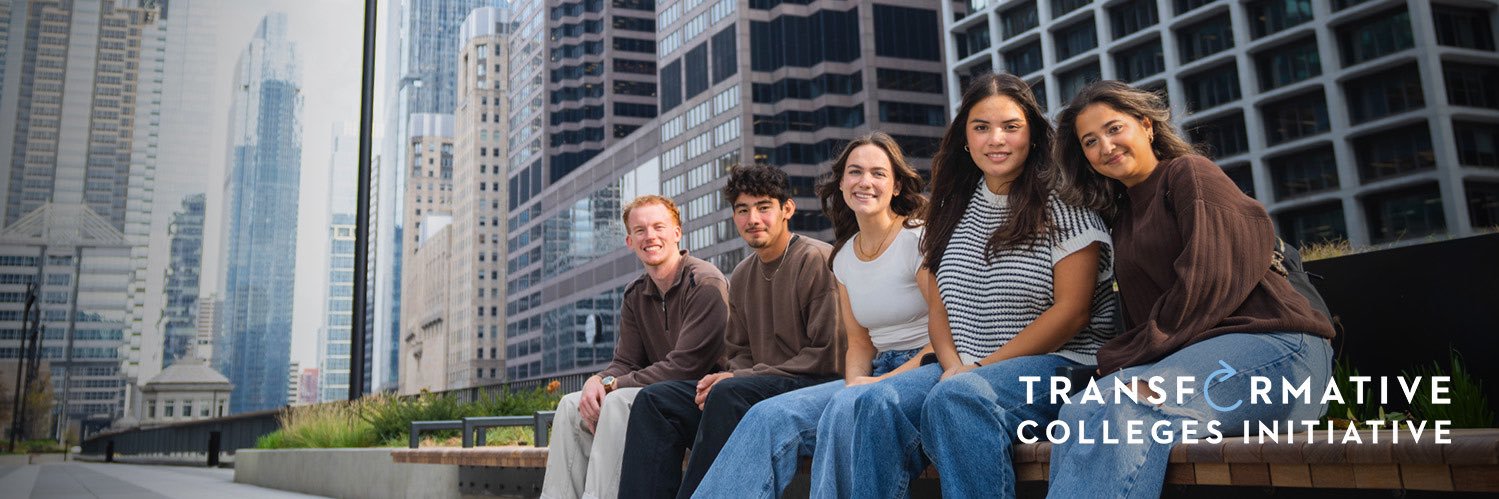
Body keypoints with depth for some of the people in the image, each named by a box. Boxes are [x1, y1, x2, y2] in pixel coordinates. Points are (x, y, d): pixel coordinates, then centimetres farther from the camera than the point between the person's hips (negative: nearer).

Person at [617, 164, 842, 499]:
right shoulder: (741, 277, 15)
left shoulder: (816, 260, -8)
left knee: (728, 394, -34)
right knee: (655, 399, -7)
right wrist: (725, 378, -6)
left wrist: (738, 379, -14)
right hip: (755, 387, 8)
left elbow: (826, 356, -14)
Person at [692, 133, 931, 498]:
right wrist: (855, 385, -7)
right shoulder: (845, 256, 13)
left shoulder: (921, 238, -8)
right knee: (772, 417, -19)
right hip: (878, 376, 6)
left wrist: (883, 382, -19)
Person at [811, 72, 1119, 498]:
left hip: (1056, 362, -4)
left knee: (957, 398, -37)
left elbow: (1072, 309, -9)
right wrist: (954, 365, -7)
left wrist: (981, 368, -13)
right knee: (859, 407, -23)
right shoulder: (954, 208, 16)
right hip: (961, 369, 5)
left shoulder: (1063, 204, 0)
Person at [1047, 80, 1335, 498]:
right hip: (1194, 356, 6)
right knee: (1079, 414, -28)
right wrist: (1122, 365, -4)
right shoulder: (1121, 214, 26)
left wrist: (1127, 360, -8)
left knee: (1122, 410, -36)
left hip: (1270, 342, -6)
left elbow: (1207, 279, -9)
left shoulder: (1188, 173, 5)